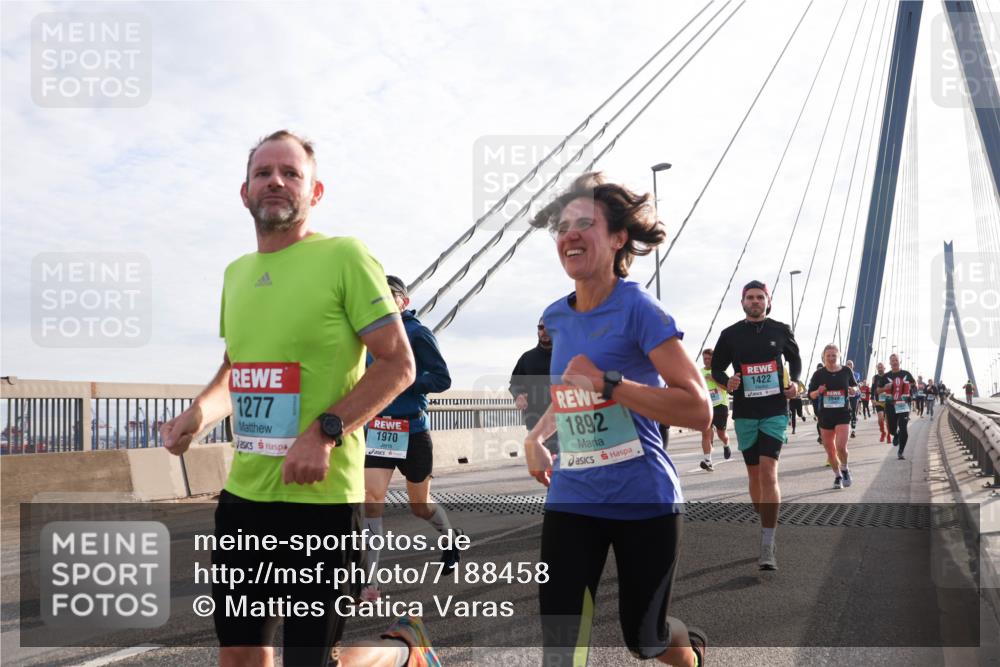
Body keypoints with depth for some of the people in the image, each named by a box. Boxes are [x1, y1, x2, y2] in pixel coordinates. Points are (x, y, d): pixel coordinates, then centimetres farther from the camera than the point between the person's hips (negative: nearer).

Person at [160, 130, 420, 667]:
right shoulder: (236, 272, 12)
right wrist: (200, 412, 4)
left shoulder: (343, 256, -9)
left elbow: (398, 364, -12)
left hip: (320, 498, -7)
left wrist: (325, 432, -20)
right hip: (242, 494, 7)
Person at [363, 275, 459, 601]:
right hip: (376, 429, 3)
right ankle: (367, 581, -8)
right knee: (371, 497, -13)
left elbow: (442, 379, -16)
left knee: (420, 505, 15)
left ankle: (451, 537, 47)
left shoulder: (418, 333, -10)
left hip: (412, 431, -3)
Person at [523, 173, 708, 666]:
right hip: (571, 499, 5)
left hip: (642, 500, -5)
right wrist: (536, 436, 11)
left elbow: (699, 411, -21)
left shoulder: (638, 309, -13)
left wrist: (608, 383, -26)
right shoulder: (557, 319, 6)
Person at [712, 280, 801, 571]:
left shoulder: (780, 331, 3)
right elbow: (716, 366, 11)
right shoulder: (730, 334, 3)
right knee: (754, 474, 10)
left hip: (775, 411, -2)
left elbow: (794, 358, 18)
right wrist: (726, 382, -11)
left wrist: (794, 382, 0)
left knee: (768, 472, -14)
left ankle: (767, 546, -14)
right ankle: (767, 529, 30)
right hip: (744, 412, 2)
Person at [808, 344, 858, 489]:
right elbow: (811, 394, 5)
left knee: (841, 446, -15)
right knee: (830, 449, 7)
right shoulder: (819, 374, -1)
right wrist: (818, 392, -17)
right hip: (825, 414, 2)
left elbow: (854, 386, 16)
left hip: (843, 413, -1)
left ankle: (845, 469, 14)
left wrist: (853, 390, -7)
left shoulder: (847, 371, 1)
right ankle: (837, 476, 27)